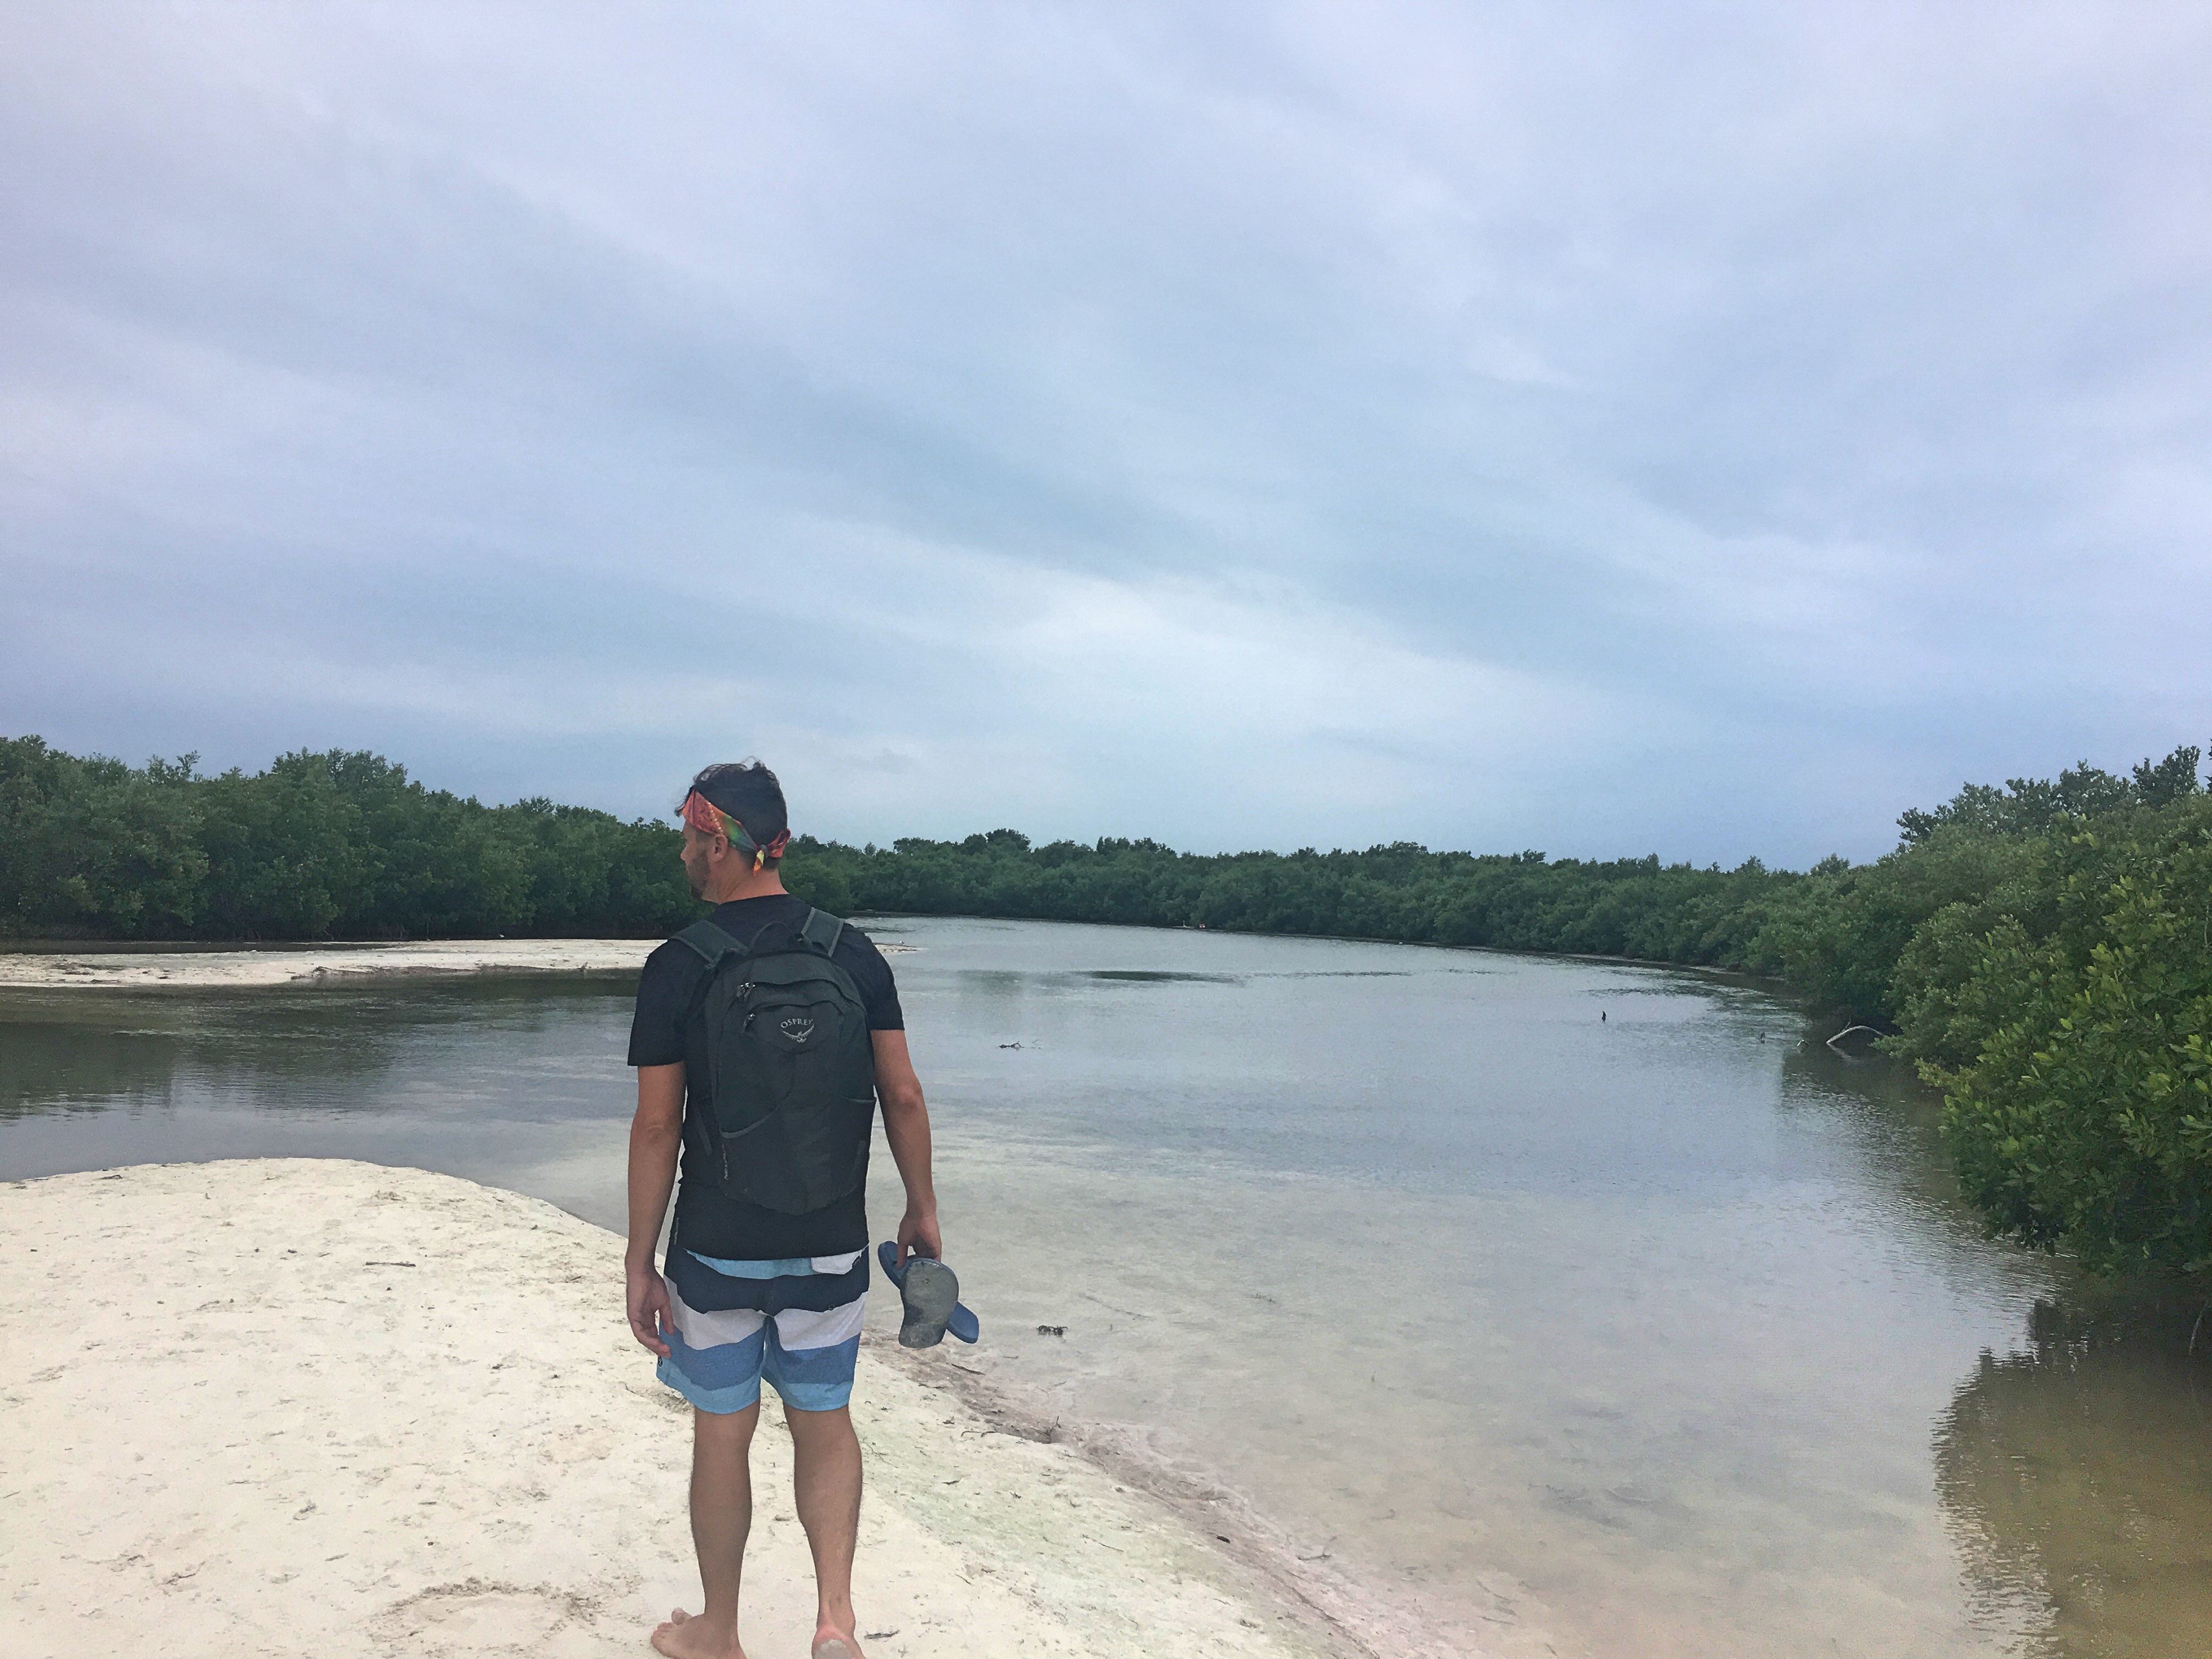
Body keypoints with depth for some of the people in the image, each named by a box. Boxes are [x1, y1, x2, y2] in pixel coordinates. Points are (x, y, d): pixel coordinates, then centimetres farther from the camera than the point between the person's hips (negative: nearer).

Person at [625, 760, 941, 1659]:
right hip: (831, 1243, 2)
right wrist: (921, 1209, 10)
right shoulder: (853, 951, -4)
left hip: (719, 1247, -2)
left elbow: (657, 1127, -9)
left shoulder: (677, 967, -11)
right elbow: (902, 1094, -2)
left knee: (722, 1436, 15)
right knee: (824, 1421, 19)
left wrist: (641, 1262, 0)